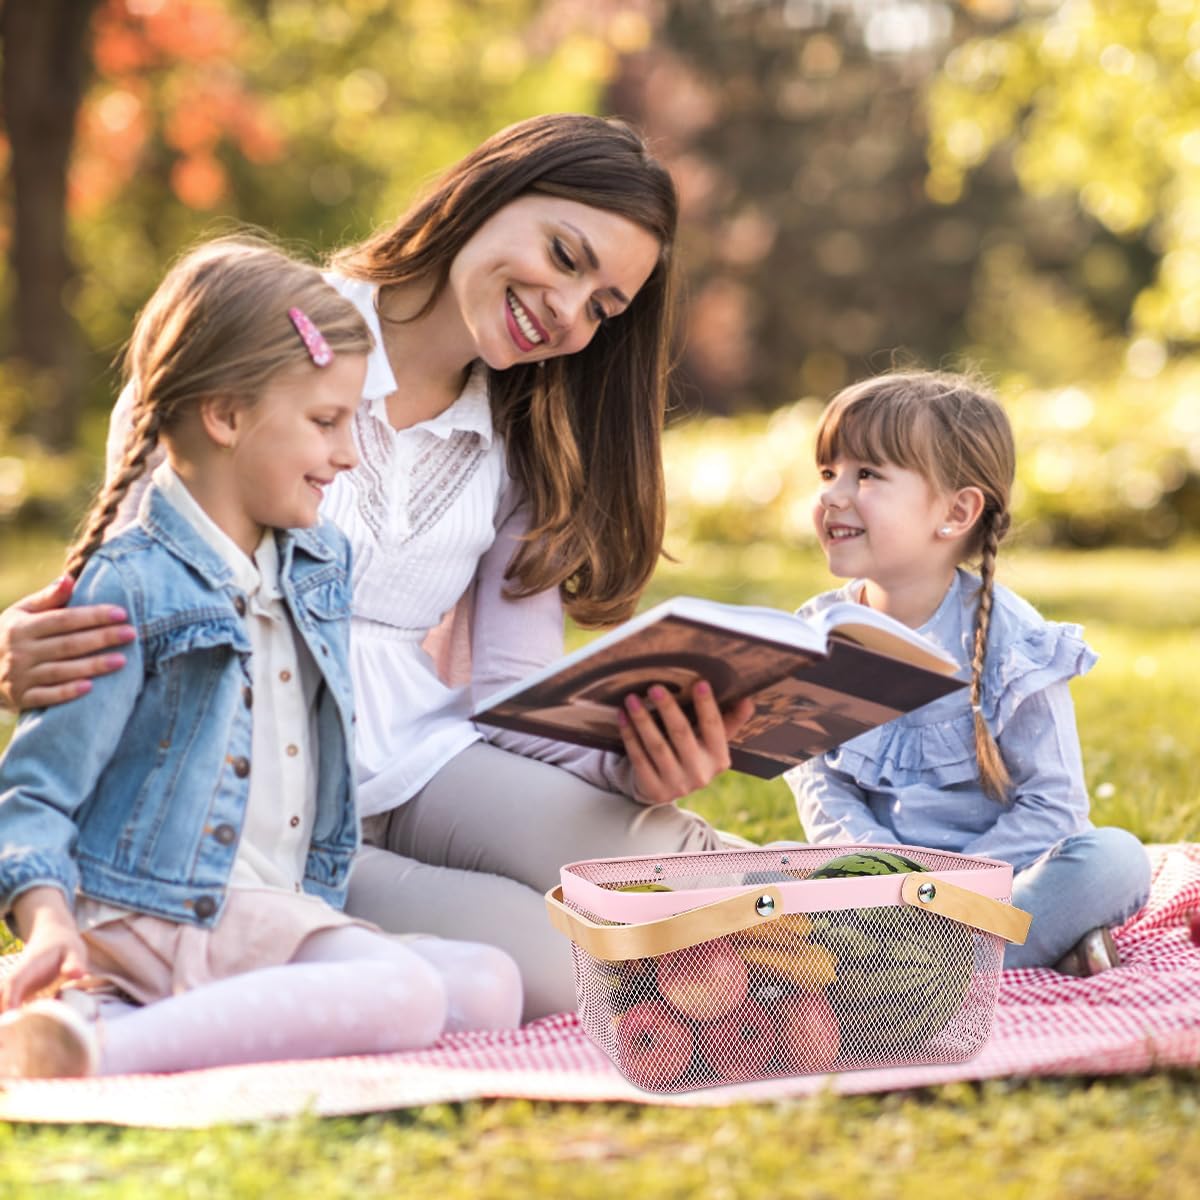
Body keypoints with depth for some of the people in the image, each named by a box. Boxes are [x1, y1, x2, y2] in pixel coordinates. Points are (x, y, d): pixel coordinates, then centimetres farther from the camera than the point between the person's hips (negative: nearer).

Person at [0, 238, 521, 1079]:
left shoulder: (324, 564, 16)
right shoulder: (132, 586, -8)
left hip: (286, 912, 9)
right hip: (156, 913, -9)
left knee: (491, 985, -13)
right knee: (405, 998, -28)